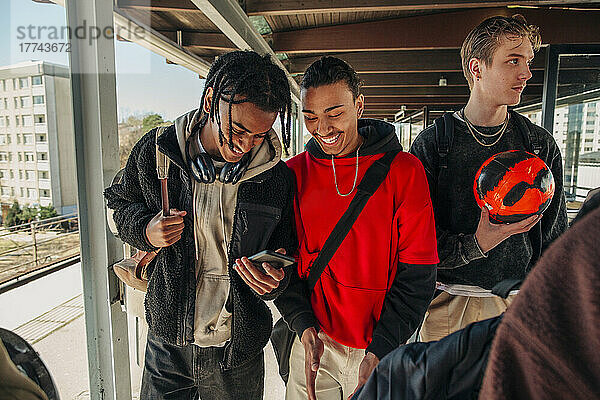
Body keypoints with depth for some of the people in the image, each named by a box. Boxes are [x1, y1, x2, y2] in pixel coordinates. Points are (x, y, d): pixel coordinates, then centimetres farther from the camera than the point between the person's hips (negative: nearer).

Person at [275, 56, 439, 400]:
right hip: (314, 341, 2)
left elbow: (418, 274, -10)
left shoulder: (404, 170, -10)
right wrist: (304, 326, -10)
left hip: (381, 346, -1)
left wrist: (381, 350, -14)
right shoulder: (294, 173, -4)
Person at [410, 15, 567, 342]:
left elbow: (554, 237, 6)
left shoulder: (541, 145, 3)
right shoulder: (432, 143, -8)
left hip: (518, 304, 3)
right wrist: (476, 244, -25)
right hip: (449, 303, -2)